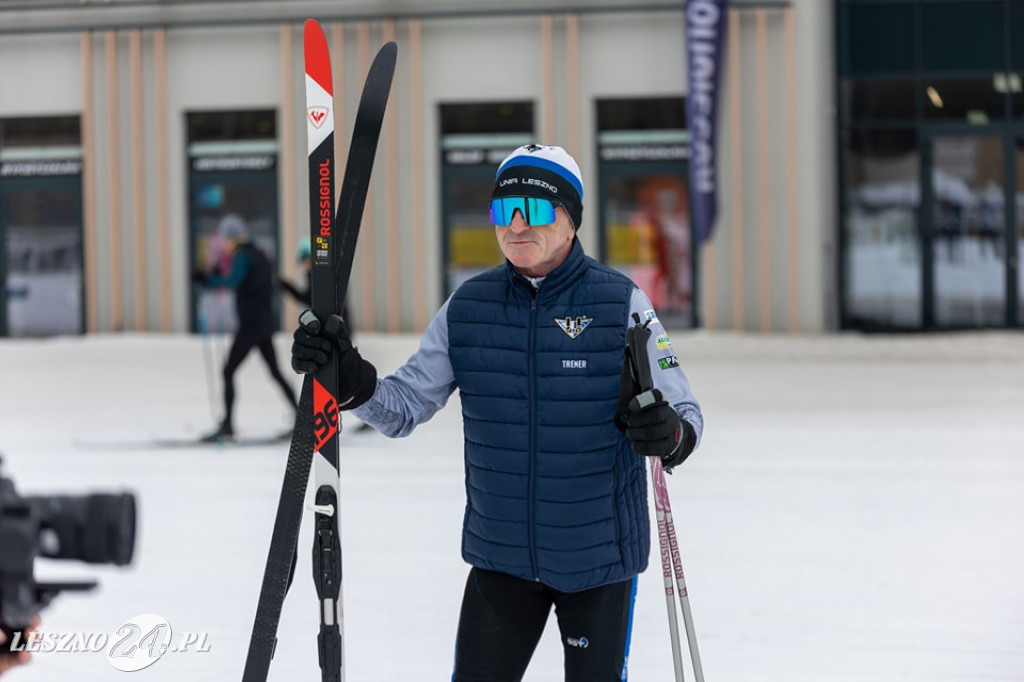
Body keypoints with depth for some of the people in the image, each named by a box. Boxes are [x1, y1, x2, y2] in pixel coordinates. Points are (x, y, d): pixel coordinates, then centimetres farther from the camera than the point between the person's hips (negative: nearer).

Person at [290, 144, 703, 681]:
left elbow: (685, 413, -11)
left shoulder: (621, 304, -10)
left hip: (598, 556, -2)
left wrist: (669, 434, -34)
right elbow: (405, 407, 1)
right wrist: (351, 381, -19)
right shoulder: (469, 308, -1)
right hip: (500, 554, 3)